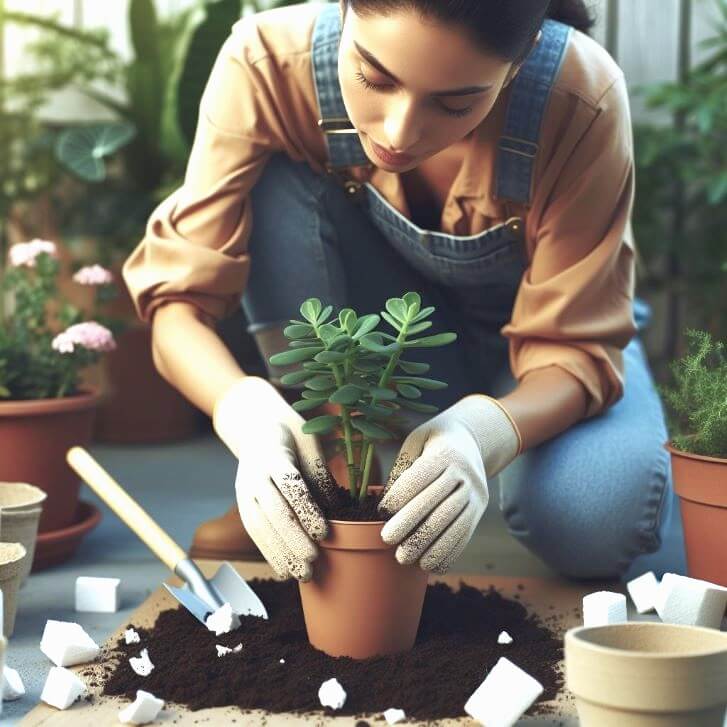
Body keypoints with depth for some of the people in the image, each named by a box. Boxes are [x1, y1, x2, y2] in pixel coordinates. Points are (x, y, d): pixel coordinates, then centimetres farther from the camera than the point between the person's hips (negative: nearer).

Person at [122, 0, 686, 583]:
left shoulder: (580, 99, -33)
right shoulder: (269, 62, -30)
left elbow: (576, 343, -27)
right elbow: (181, 294, -28)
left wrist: (482, 434, -48)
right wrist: (248, 416, -48)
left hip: (532, 325, -1)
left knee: (596, 524, -32)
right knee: (277, 188, -29)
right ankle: (325, 482, -15)